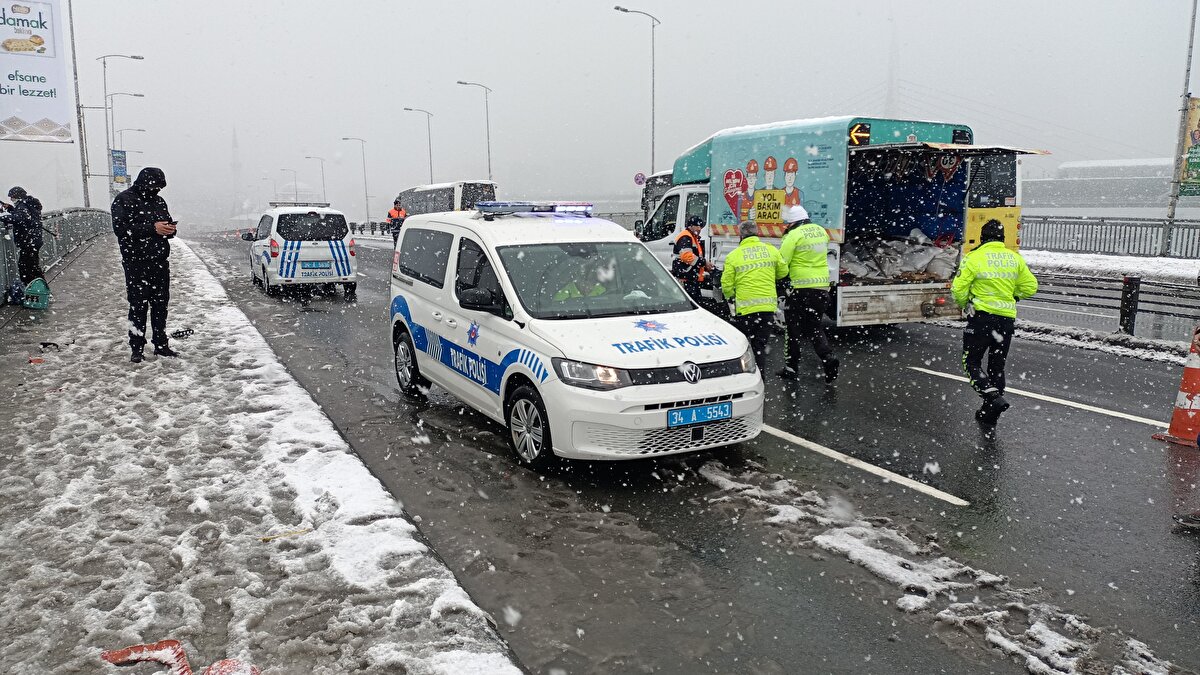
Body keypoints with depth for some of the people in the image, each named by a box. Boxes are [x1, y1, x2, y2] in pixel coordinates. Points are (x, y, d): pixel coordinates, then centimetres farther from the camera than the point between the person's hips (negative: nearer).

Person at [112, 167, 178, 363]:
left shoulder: (159, 201, 14)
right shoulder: (124, 200, -5)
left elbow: (168, 223, 23)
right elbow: (121, 229, -16)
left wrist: (170, 229, -2)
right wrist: (152, 228, -22)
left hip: (160, 262, 6)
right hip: (136, 264, -6)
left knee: (161, 304, 9)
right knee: (138, 306, -2)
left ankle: (161, 345, 18)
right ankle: (137, 348, 6)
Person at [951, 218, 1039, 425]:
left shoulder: (973, 258, -9)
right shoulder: (1015, 258, 6)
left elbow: (959, 289, -10)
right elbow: (1030, 286, 9)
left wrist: (963, 305, 10)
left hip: (981, 316, -5)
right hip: (1007, 318, 5)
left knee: (972, 363, 4)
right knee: (997, 366, 15)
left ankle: (994, 398, -18)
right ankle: (990, 413, 21)